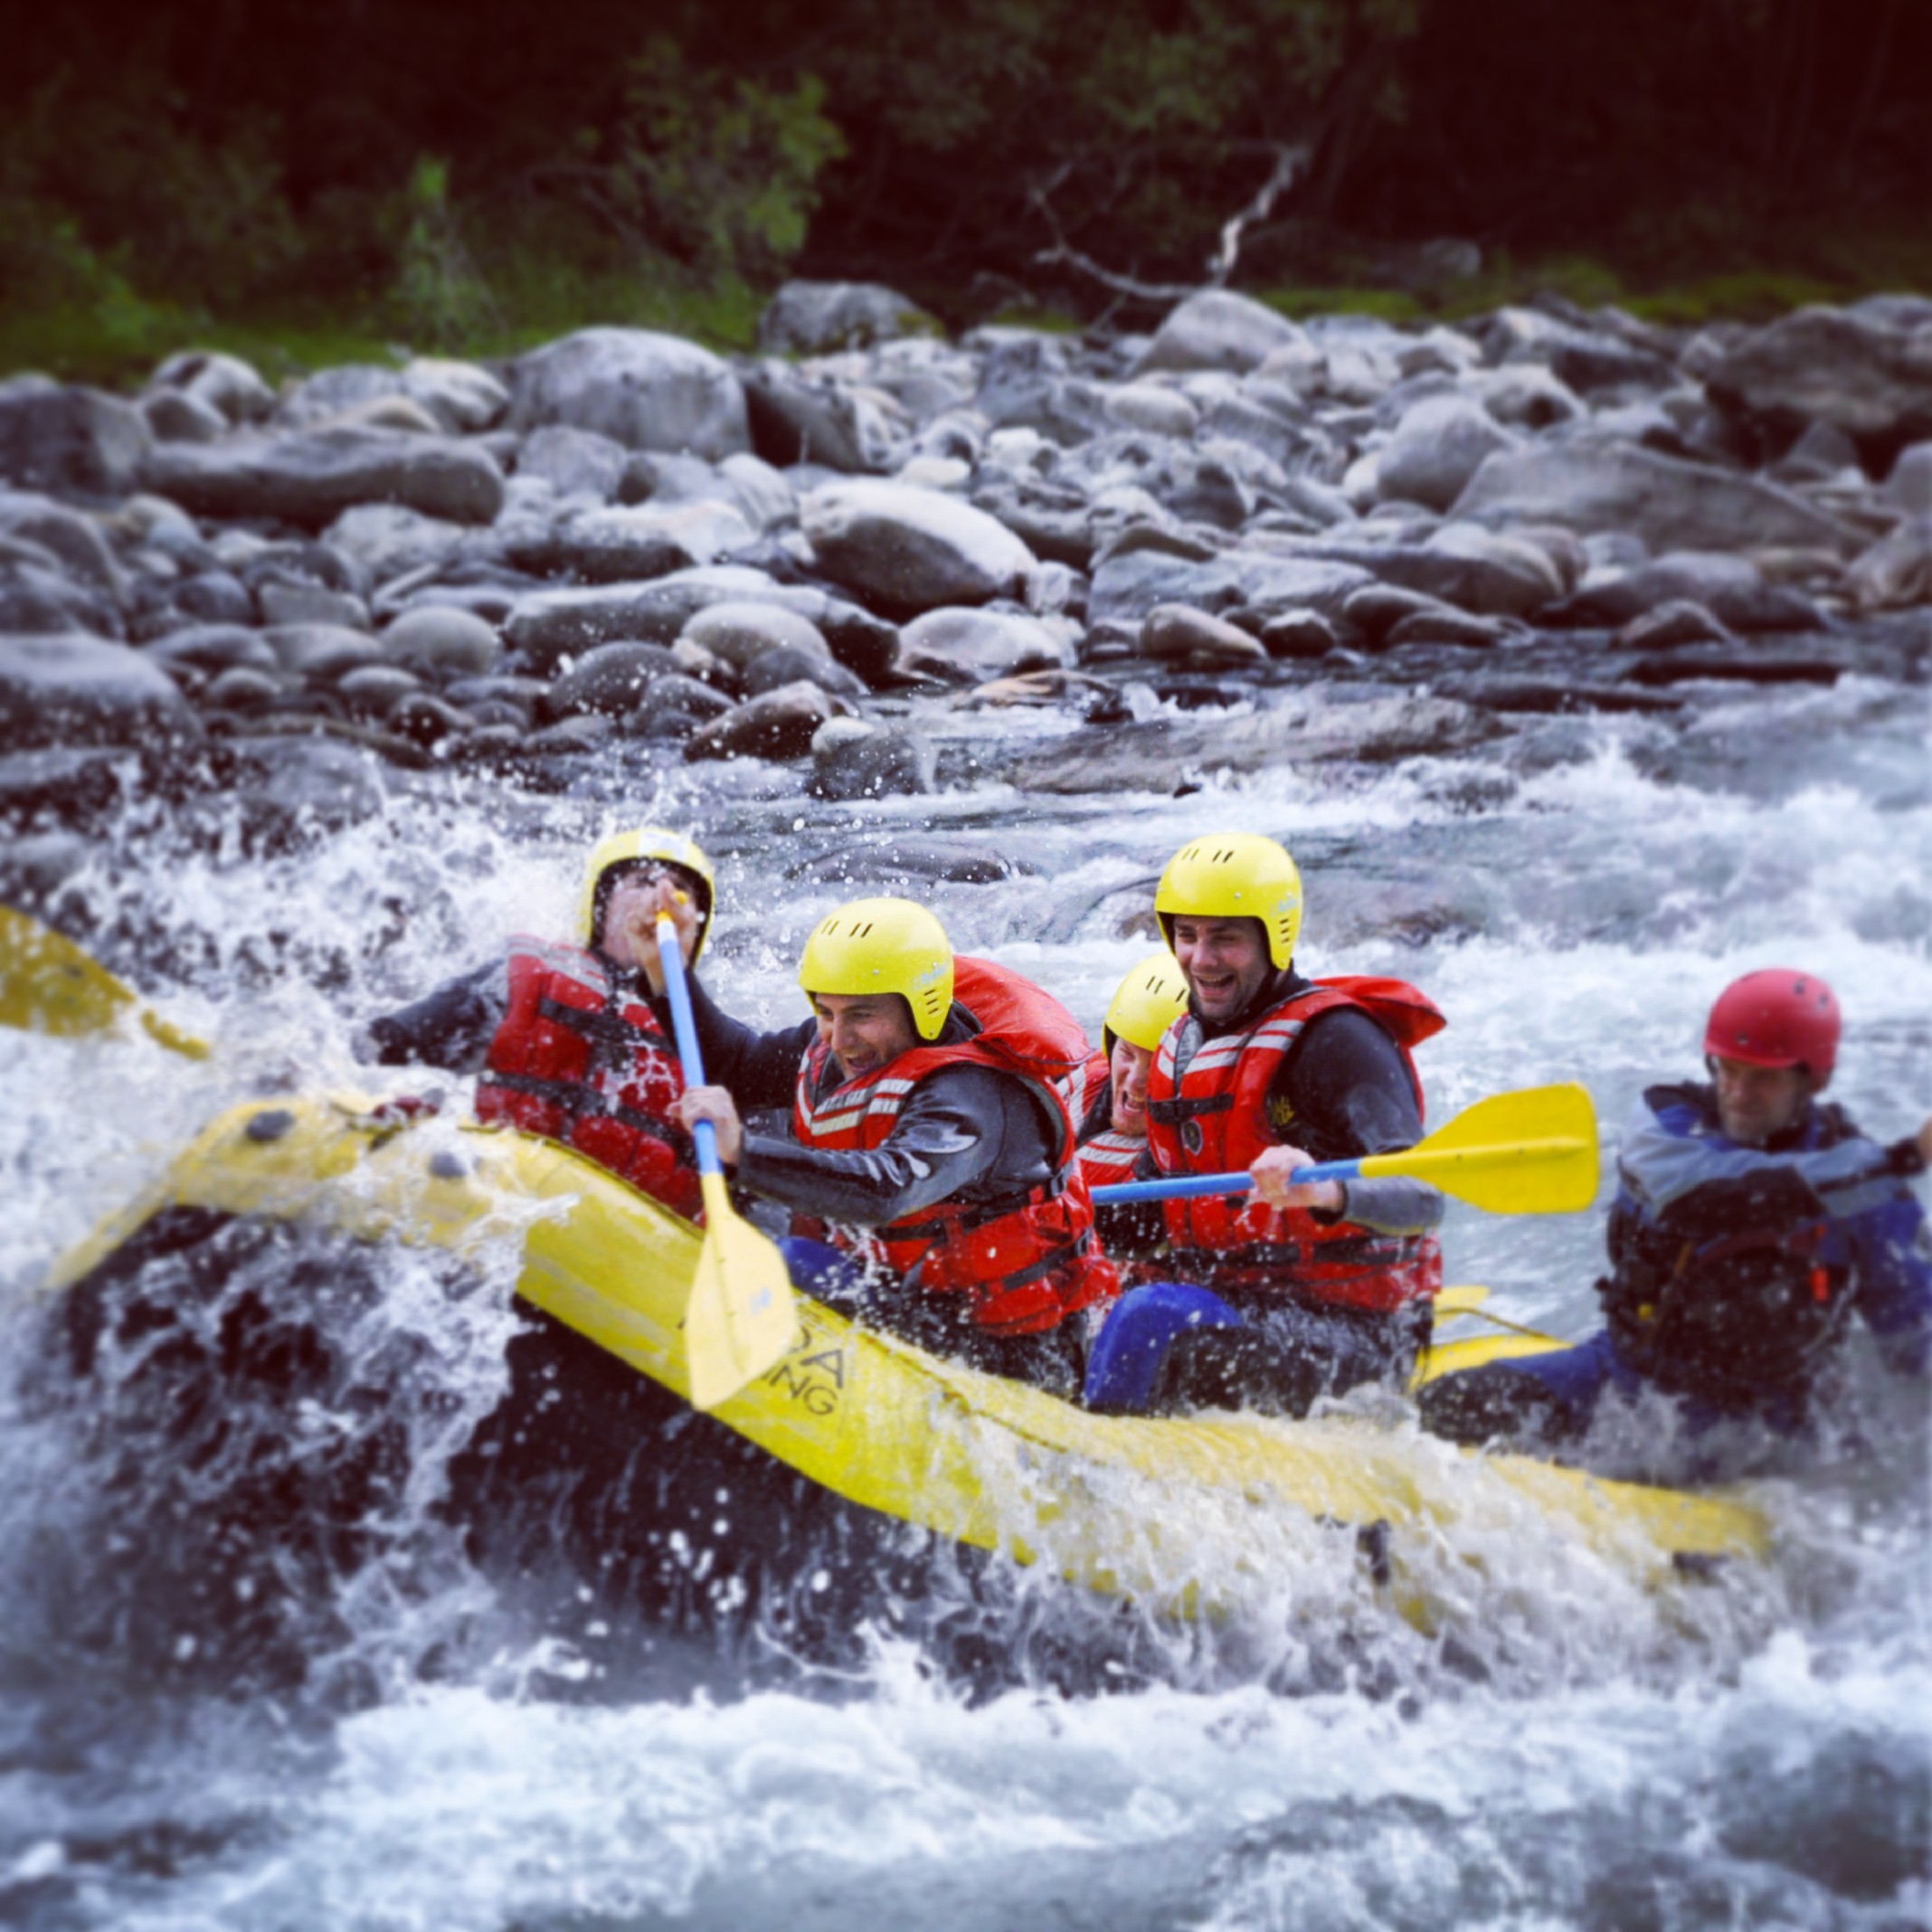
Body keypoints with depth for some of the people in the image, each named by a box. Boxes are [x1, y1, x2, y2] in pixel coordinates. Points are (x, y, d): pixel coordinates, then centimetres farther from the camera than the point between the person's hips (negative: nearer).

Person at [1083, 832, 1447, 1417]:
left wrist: (1326, 1193, -45)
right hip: (1229, 1313, 9)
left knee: (1153, 1317, -30)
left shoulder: (1333, 1040, -13)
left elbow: (1420, 1198, -27)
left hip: (1354, 1341, -8)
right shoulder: (1182, 1044, 11)